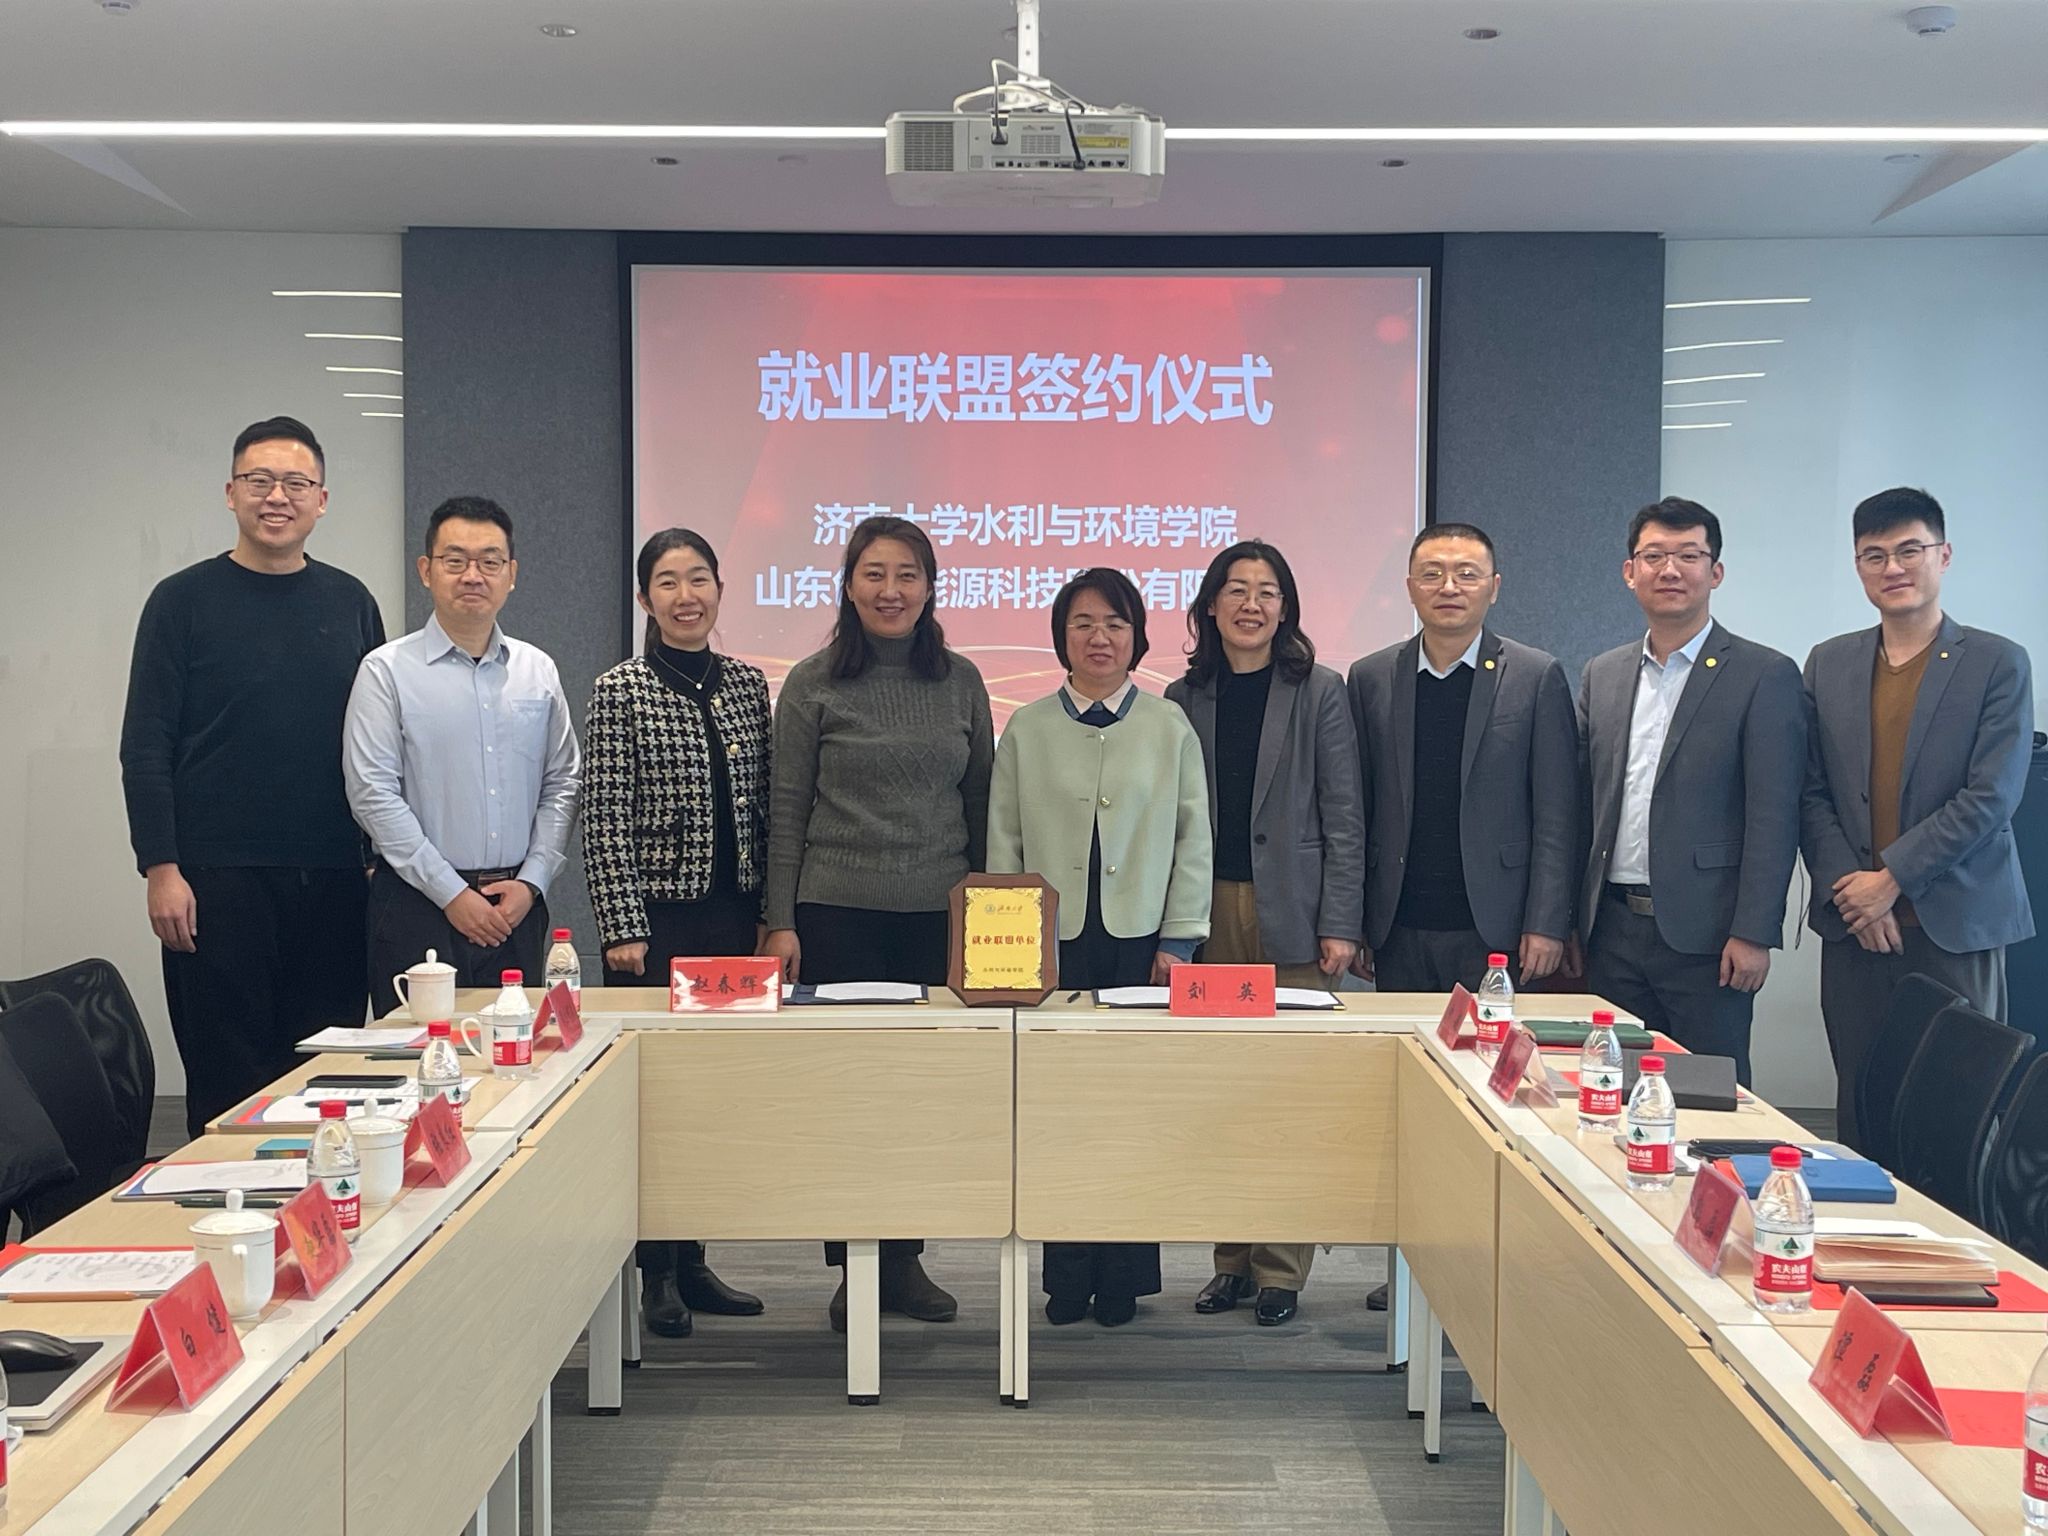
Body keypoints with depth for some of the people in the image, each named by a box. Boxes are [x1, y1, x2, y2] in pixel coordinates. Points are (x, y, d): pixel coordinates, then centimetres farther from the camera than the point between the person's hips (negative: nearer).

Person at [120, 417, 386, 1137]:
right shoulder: (184, 600, 1)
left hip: (334, 880, 3)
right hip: (218, 879, -3)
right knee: (227, 1077, 0)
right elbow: (145, 745, -2)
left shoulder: (351, 602, 11)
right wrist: (160, 868, -10)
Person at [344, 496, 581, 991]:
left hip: (517, 908, 3)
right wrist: (452, 893, -11)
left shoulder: (539, 671, 10)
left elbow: (563, 785, 11)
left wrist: (531, 881, -2)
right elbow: (373, 795, -8)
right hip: (418, 906, -3)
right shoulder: (387, 671, -2)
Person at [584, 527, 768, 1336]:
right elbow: (604, 823, -9)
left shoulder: (747, 684, 9)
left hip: (735, 915, 5)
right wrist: (623, 929, -14)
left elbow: (765, 809, 13)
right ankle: (657, 1272, 10)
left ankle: (693, 1260, 20)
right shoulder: (619, 692, -5)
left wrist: (773, 914, 9)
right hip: (658, 916, -5)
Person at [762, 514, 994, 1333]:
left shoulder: (961, 681, 8)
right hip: (838, 916, -2)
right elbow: (786, 811, 1)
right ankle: (853, 1265, 12)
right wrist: (780, 921, -4)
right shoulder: (813, 684, 1)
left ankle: (904, 1257, 17)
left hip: (941, 916, 2)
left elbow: (981, 803, 12)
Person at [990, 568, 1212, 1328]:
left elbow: (1192, 842, 6)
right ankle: (1067, 1278, 8)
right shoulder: (1026, 730, 8)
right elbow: (1003, 845, 7)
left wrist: (1177, 942, 0)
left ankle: (1124, 1276, 10)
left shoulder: (1169, 728, 7)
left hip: (1140, 939, 0)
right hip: (1053, 942, 0)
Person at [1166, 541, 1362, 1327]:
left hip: (1290, 913, -3)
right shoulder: (1185, 698, 9)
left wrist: (1339, 925, -8)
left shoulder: (1318, 692, 2)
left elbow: (1343, 817, -1)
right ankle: (1232, 1259, 15)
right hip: (1208, 912, 3)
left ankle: (1280, 1269, 7)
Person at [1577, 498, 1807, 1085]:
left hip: (1703, 933, -5)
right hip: (1611, 931, 5)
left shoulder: (1765, 676, -3)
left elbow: (1774, 817, -8)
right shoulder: (1602, 675, 13)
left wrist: (1753, 934, -13)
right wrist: (1567, 923, 9)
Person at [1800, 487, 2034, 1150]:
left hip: (1956, 924, -3)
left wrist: (1891, 879, -13)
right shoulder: (1828, 663, 11)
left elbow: (1991, 796, -9)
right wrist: (1848, 892, -6)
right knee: (1859, 1102, 7)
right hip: (1853, 924, 3)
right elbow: (1812, 794, 8)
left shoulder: (1997, 664, 0)